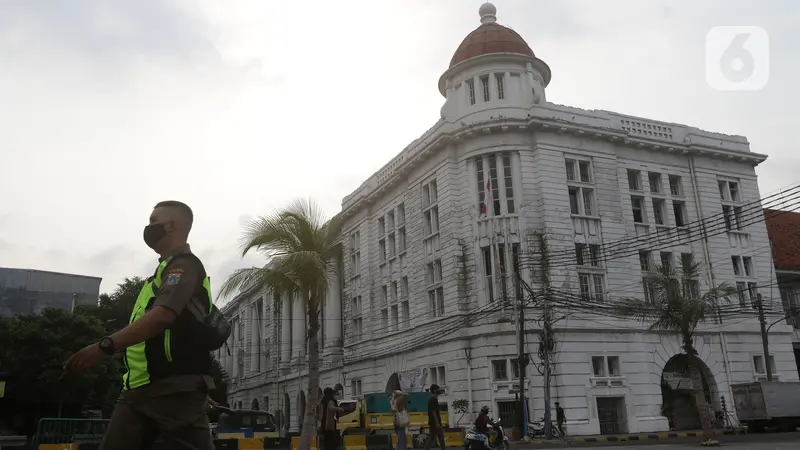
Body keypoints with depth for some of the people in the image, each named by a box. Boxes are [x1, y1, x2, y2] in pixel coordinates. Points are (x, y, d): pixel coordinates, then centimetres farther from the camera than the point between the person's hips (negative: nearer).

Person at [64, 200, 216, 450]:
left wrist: (104, 347, -32)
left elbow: (162, 316, -26)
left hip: (174, 389, -10)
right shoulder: (169, 268, 23)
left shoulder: (184, 265, -9)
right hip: (139, 387, 10)